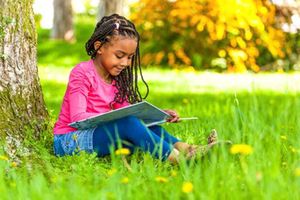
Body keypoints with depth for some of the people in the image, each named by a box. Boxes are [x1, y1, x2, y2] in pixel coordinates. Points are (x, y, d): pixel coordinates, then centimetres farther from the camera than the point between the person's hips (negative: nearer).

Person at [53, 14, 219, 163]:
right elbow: (78, 117, -22)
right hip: (70, 139, -8)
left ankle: (186, 149, -33)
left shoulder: (116, 80, 14)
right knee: (128, 124, -31)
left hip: (98, 134, 8)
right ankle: (177, 159, -42)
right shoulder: (82, 73, -12)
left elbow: (125, 112, 3)